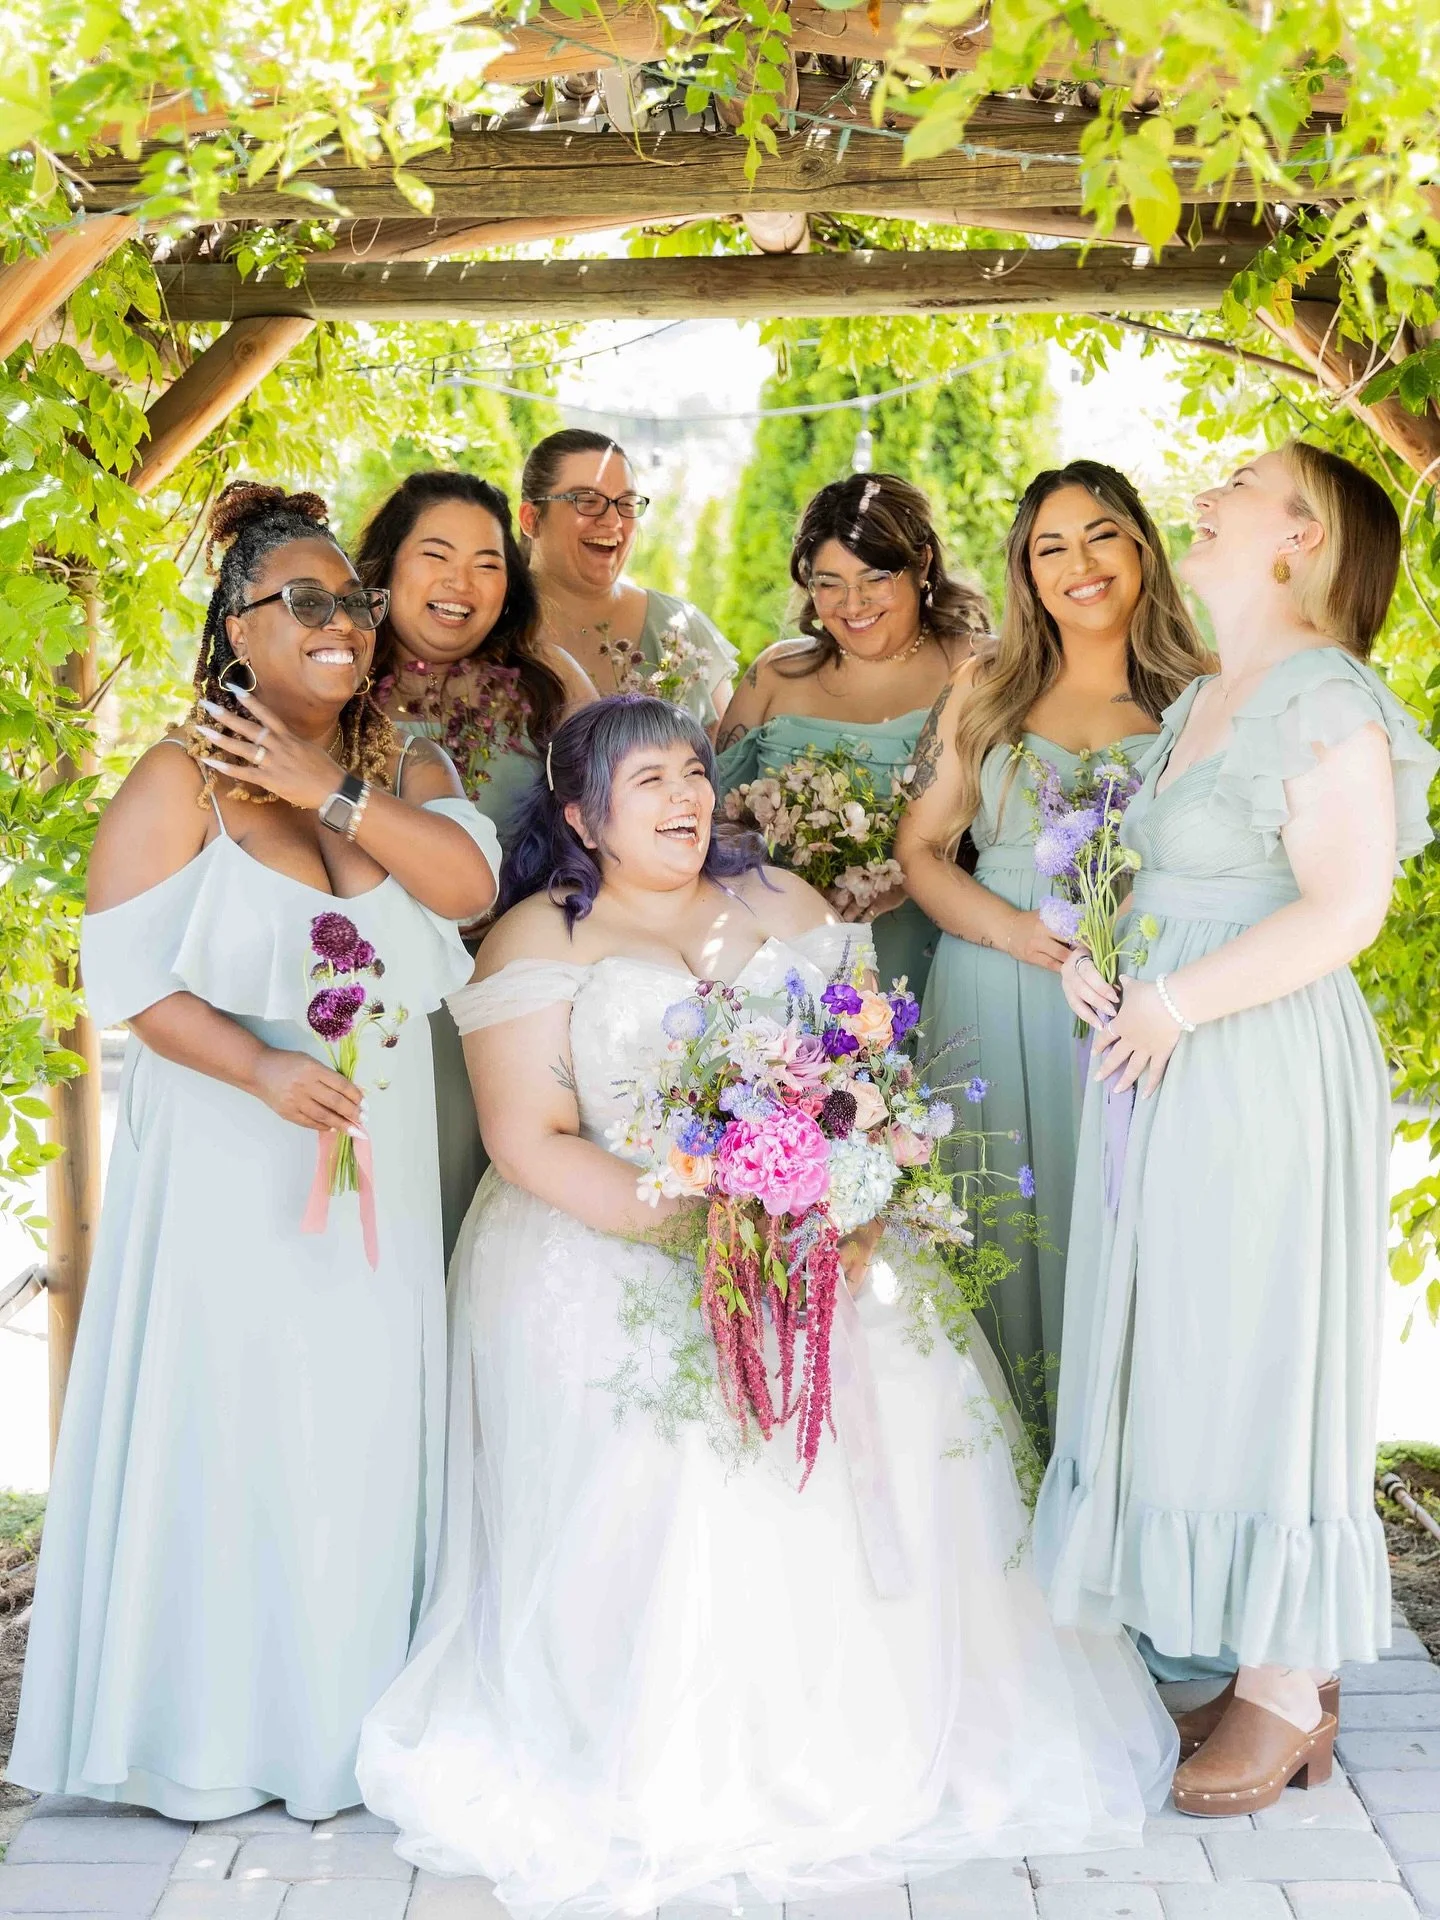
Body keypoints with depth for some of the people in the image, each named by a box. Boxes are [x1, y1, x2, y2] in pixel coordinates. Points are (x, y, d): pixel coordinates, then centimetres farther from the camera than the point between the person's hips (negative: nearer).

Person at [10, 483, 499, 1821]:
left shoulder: (399, 761, 9)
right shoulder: (183, 777, -6)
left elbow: (470, 881, -8)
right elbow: (126, 972, -11)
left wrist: (328, 791, -15)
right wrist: (265, 1070, -23)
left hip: (378, 1157, 4)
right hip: (229, 1162, -4)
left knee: (362, 1421, 8)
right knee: (224, 1419, 2)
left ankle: (339, 1714, 24)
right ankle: (208, 1727, 19)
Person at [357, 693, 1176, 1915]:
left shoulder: (781, 906, 15)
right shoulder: (541, 940, 2)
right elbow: (530, 1142, -7)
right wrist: (678, 1220, -21)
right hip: (609, 1247, -3)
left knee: (903, 1401, -20)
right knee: (672, 1442, -28)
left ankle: (877, 1733, -4)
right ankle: (671, 1772, -13)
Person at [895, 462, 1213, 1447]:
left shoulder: (1199, 695, 5)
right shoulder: (984, 689, 10)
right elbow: (919, 849, 8)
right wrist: (1017, 930, -9)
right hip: (996, 1001, 1)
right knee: (1005, 1230, 3)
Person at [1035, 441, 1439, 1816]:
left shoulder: (1325, 699, -12)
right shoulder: (1199, 704, 17)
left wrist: (1174, 1003, -18)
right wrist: (1088, 958, 4)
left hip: (1267, 1077, -9)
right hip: (1171, 1076, 9)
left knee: (1259, 1363, -2)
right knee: (1186, 1364, 11)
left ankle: (1287, 1696, 11)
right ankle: (1263, 1662, 23)